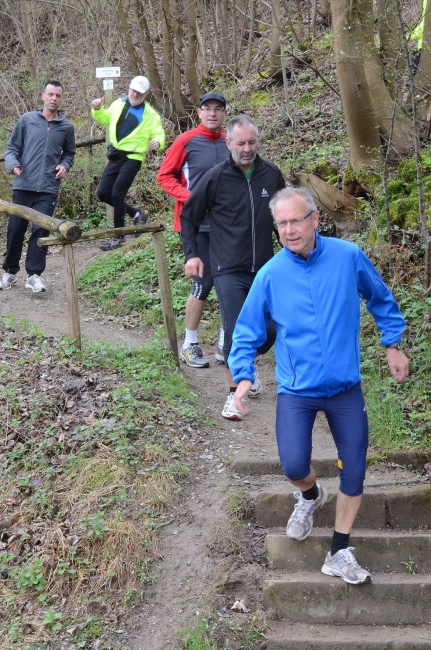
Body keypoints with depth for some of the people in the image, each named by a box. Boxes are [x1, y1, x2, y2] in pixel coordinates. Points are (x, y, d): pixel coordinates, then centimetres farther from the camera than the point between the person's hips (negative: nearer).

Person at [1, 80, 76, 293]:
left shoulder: (67, 127, 6)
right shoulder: (26, 120, 2)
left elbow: (69, 153, 19)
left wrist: (64, 166, -1)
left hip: (48, 189, 0)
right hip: (23, 186, 0)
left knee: (41, 230, -6)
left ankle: (34, 274, 3)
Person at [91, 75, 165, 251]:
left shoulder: (150, 114, -6)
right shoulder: (118, 104, 8)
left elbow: (159, 134, -8)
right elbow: (104, 119, 23)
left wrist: (157, 142, -32)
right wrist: (97, 110, 3)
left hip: (132, 158, -6)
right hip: (114, 157, 6)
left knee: (117, 194, -13)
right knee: (103, 193, 6)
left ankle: (118, 236, 1)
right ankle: (136, 214, 25)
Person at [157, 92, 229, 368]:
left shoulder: (230, 143, 6)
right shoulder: (186, 141, -6)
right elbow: (164, 176, -2)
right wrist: (189, 197, -14)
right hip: (196, 224, -4)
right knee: (204, 282, -4)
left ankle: (225, 343, 19)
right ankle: (190, 344, 14)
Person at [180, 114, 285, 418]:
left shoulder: (272, 174, 1)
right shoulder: (216, 178, -7)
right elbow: (188, 217, 4)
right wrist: (192, 254, -3)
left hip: (265, 268, 3)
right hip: (229, 271, -3)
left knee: (270, 331, 5)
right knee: (236, 333, -10)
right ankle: (234, 393, 9)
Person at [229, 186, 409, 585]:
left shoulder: (348, 257, -8)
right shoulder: (271, 275, -8)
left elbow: (381, 300, 10)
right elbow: (247, 331, 1)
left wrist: (393, 345, 9)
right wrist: (243, 375, -11)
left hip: (346, 388, 1)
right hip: (297, 390, -1)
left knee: (354, 472, 4)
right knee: (294, 466, -14)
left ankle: (340, 554, 23)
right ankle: (311, 495, 26)